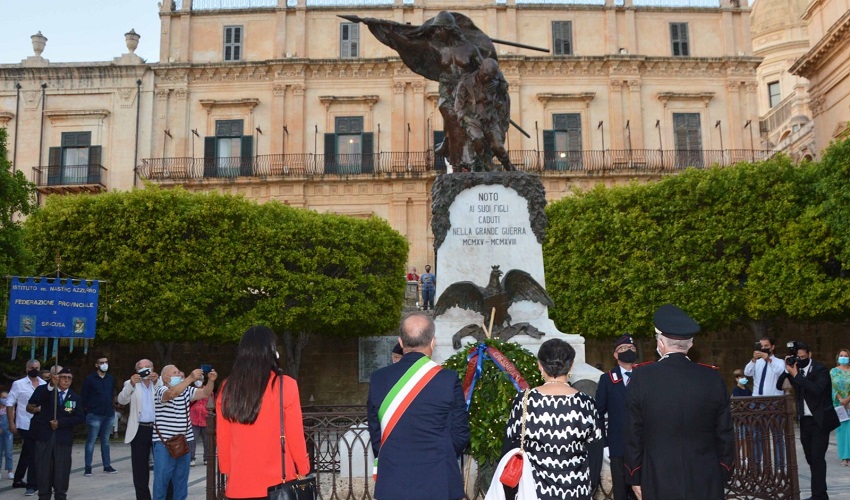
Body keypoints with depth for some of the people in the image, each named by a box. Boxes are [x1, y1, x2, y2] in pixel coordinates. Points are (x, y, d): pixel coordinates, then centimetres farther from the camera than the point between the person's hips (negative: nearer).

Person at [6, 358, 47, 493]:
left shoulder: (45, 385, 6)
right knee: (33, 455, -5)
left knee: (27, 454, 18)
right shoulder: (18, 384, -4)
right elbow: (9, 404, -4)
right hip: (26, 425, -5)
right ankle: (32, 484, 5)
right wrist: (11, 423, -9)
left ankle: (18, 480, 32)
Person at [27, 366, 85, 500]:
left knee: (62, 469, 1)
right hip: (44, 436, -1)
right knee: (43, 468, 2)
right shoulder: (44, 390, 5)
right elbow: (32, 403, -15)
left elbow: (80, 417, 0)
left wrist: (60, 422, -11)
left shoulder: (75, 398, 9)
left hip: (63, 438, 1)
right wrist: (51, 386, -27)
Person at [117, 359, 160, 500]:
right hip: (139, 431, 1)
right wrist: (131, 384, -26)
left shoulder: (159, 382, 8)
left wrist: (156, 381, -26)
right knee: (140, 468, 5)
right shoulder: (131, 384, 8)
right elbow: (121, 400, -9)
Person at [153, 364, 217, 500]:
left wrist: (211, 381, -16)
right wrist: (191, 378, -39)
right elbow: (172, 393, -31)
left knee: (181, 479, 12)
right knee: (162, 479, -1)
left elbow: (205, 393, 4)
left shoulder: (186, 390, 12)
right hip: (164, 443, -6)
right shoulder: (161, 390, -9)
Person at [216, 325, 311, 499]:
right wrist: (303, 470, 6)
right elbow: (295, 436, -7)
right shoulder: (285, 386, -11)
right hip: (277, 483, -3)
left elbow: (222, 438, 7)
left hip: (239, 483, 4)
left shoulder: (228, 389, 0)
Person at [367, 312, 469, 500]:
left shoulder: (378, 379, -2)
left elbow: (375, 434, 5)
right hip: (438, 483, -2)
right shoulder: (448, 379, -9)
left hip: (392, 484, 2)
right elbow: (460, 434, -2)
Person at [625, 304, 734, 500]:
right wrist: (722, 476, 14)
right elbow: (725, 434, 2)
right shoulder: (713, 378, -5)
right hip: (706, 484, 2)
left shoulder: (642, 378, -10)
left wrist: (635, 478, 6)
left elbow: (633, 435, -4)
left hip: (659, 484, -1)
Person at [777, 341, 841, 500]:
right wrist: (787, 370, -9)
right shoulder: (796, 369, 7)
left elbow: (817, 389, -26)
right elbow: (779, 386, 2)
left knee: (817, 458, -9)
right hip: (804, 420, 6)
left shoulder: (820, 369, -10)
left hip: (819, 420, -6)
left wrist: (796, 375, -24)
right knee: (811, 458, 11)